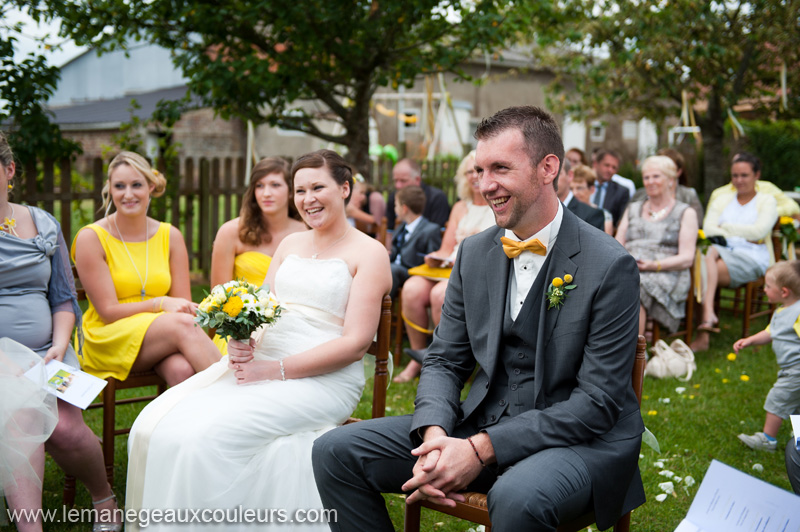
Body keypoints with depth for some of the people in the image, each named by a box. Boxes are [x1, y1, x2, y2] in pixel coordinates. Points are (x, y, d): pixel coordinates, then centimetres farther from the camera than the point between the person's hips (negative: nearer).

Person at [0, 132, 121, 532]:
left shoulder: (43, 226, 14)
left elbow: (64, 298, 16)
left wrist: (58, 347, -3)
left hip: (45, 353, 2)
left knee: (65, 428, -23)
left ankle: (104, 498, 5)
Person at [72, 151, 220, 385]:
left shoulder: (170, 236, 7)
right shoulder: (90, 238, -5)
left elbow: (183, 303, 6)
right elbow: (108, 311, -9)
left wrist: (191, 310, -18)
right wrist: (160, 304, -21)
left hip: (163, 336, 3)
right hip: (108, 337, -3)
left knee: (183, 369, -35)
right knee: (182, 325, -33)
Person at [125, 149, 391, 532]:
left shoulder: (369, 253, 0)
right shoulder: (291, 244, 20)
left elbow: (356, 342, -9)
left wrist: (276, 370, -15)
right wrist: (240, 342, -9)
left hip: (323, 380, -6)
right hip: (258, 362, 6)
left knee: (206, 435, -28)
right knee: (153, 425, -14)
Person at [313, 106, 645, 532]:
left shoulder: (610, 266, -14)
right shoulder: (474, 253, 5)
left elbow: (598, 401, -16)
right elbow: (445, 361, 9)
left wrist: (482, 449, -23)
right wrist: (434, 436, -14)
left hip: (583, 439, -5)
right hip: (481, 423, 6)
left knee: (517, 497, -40)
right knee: (336, 450, -8)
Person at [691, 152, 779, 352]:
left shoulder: (767, 201, 13)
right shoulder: (722, 199, 23)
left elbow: (759, 232, -6)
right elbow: (708, 228, 5)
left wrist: (726, 227, 0)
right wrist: (742, 236, -8)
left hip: (752, 257, -3)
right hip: (722, 251, 3)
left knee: (705, 272, -32)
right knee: (707, 254, -35)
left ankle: (703, 335, -38)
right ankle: (709, 313, -46)